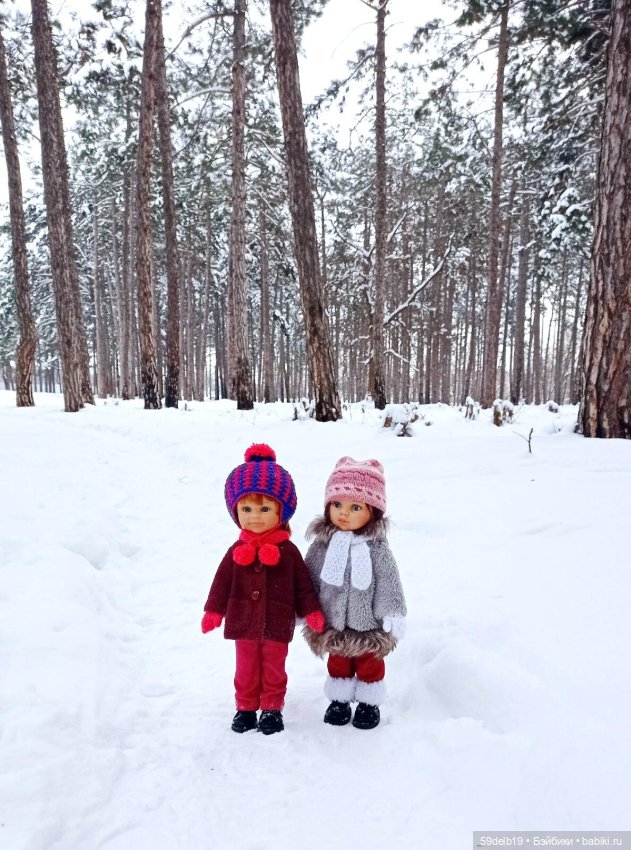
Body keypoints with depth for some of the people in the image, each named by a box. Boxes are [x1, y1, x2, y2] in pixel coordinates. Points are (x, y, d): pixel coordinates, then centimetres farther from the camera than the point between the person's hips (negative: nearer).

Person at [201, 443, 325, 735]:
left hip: (277, 624, -2)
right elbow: (222, 582, 1)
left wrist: (312, 611, -5)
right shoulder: (237, 550, -4)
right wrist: (213, 611, -2)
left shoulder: (287, 550, -9)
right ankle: (245, 708, 33)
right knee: (246, 669, 16)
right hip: (244, 623, 2)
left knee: (273, 669, 14)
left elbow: (302, 584, -3)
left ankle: (272, 709, 31)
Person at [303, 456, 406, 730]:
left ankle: (369, 703, 38)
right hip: (333, 625, 2)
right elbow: (309, 579, 0)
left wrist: (392, 615, -11)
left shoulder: (377, 547, -16)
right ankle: (339, 700, 41)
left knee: (369, 665, 18)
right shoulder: (322, 544, -11)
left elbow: (388, 583, -11)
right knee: (338, 664, 21)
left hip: (368, 625, -1)